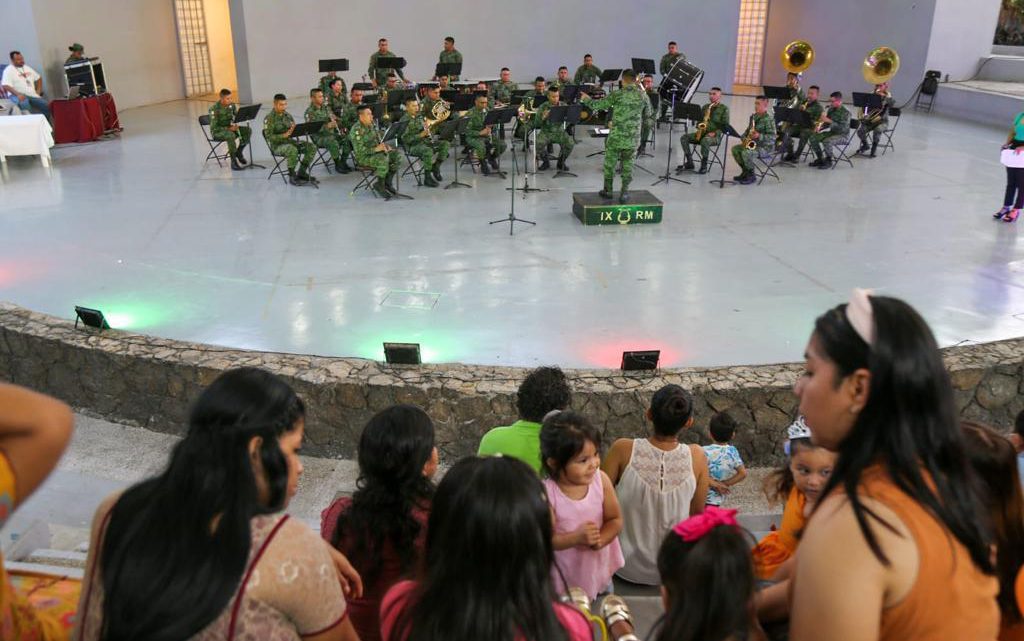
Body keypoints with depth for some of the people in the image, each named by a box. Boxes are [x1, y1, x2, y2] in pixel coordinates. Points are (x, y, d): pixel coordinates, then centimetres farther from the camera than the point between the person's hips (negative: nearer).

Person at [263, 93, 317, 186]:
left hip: (289, 141, 7)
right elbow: (269, 137, -17)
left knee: (312, 147, -10)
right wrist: (284, 135, -30)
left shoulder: (288, 115, 11)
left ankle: (301, 173, -1)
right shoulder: (269, 118, -9)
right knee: (293, 150, -38)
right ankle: (292, 176, -20)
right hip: (277, 145, -7)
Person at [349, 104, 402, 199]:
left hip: (376, 153, 9)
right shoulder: (356, 130, -18)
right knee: (383, 159, -35)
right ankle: (380, 185, -14)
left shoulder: (371, 126, 10)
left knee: (397, 154, -6)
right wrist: (375, 149, -29)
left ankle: (387, 182, 2)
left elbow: (378, 140, 22)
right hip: (363, 157, -9)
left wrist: (385, 145, 1)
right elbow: (359, 151, -25)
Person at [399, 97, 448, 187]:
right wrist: (420, 135, -24)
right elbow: (405, 139, -17)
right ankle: (427, 178, -24)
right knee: (428, 150, -37)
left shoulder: (420, 116, 13)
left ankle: (436, 167, 1)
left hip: (425, 141, 7)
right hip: (412, 146, -7)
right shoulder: (404, 120, -9)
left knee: (445, 144, -9)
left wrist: (427, 131, -3)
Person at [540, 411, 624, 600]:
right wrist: (577, 537, -37)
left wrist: (600, 540, -27)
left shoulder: (601, 480, -17)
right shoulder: (546, 493, -27)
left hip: (599, 571, 4)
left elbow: (615, 519, -8)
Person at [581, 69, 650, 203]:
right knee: (627, 164, 10)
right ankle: (624, 193, 9)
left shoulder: (617, 95, -7)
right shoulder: (643, 96, 1)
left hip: (616, 136, -2)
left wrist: (585, 98, 14)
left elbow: (596, 105, -2)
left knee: (610, 162, 12)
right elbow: (647, 115, 13)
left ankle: (608, 190, 21)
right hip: (633, 137, 2)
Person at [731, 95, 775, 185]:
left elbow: (772, 137, -20)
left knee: (746, 153, -31)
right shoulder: (753, 117, 10)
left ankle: (751, 176, -12)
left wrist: (759, 136, -33)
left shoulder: (769, 119, -15)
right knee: (735, 148, -4)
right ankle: (745, 171, 6)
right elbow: (748, 130, 20)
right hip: (752, 143, 9)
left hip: (765, 146, -9)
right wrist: (744, 138, 0)